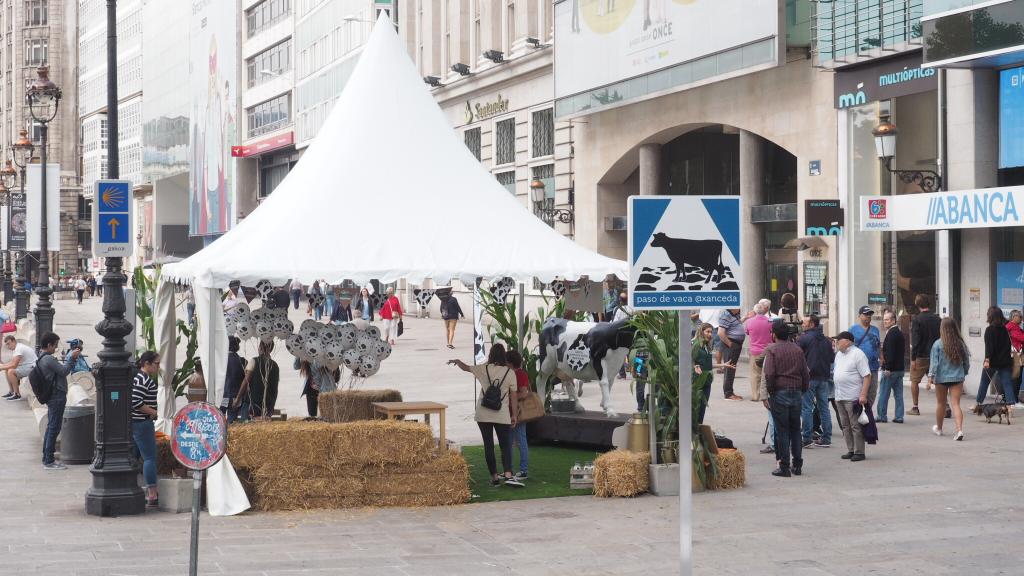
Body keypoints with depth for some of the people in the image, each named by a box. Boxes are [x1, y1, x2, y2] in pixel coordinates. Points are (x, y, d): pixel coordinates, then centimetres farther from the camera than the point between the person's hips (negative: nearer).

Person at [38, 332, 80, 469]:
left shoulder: (41, 359, 13)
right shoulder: (48, 359, -18)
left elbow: (61, 369, 15)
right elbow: (64, 371, -18)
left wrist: (70, 358, 8)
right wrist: (72, 358, -10)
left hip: (52, 397, 10)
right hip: (57, 397, -10)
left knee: (51, 428, 15)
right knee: (54, 429, -7)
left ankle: (47, 458, 20)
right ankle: (49, 461, -5)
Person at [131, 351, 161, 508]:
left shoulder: (141, 377, 16)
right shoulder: (144, 380, -16)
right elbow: (135, 402, -25)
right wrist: (152, 412, -14)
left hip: (136, 423, 11)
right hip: (142, 423, -11)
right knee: (150, 458, -8)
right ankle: (152, 496, -9)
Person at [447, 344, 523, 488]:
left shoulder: (483, 369, 0)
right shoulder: (509, 372, -3)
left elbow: (466, 367, 17)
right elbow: (513, 395, 0)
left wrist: (457, 361, 38)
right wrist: (514, 415, 8)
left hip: (483, 415, 1)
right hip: (502, 416, -1)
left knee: (488, 446, 8)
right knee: (505, 446, -1)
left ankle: (494, 477, 9)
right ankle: (508, 476, -18)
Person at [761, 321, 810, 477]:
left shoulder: (772, 350, -6)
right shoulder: (797, 350, 9)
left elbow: (769, 374, -14)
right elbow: (806, 373, 9)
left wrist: (768, 392, -4)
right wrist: (803, 391, 17)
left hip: (779, 394, -5)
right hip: (796, 393, 5)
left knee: (782, 431, -1)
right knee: (795, 430, 12)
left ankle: (784, 467, 0)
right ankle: (797, 465, 13)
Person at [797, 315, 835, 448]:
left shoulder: (803, 338, -8)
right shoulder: (827, 341, 10)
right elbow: (832, 358, 14)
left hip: (808, 377, -6)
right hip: (823, 377, 6)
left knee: (806, 408, -2)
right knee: (824, 408, 9)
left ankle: (807, 439, -4)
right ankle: (826, 439, 10)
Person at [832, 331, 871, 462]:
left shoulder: (857, 354, -10)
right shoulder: (839, 355, 16)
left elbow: (867, 376, -14)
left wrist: (863, 395, -21)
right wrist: (837, 395, 18)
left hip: (853, 397, -9)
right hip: (840, 397, 9)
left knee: (856, 426, -5)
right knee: (845, 426, 11)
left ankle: (859, 452, 0)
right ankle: (851, 450, 18)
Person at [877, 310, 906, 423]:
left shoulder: (891, 334, -15)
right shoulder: (900, 333, 15)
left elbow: (890, 352, -21)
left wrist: (887, 368, -22)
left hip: (890, 369, -9)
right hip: (900, 368, 9)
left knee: (883, 393, -1)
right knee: (898, 394, 8)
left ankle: (881, 415, 3)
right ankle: (899, 417, 8)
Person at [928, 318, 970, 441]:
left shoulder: (938, 344, -10)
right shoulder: (960, 344, -1)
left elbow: (934, 362, -11)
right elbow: (966, 362, 7)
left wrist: (930, 376, -6)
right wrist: (964, 373, 22)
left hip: (942, 378, -2)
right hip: (957, 378, 2)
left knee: (940, 403, 15)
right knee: (956, 404, -1)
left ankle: (938, 428, 33)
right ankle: (959, 430, -18)